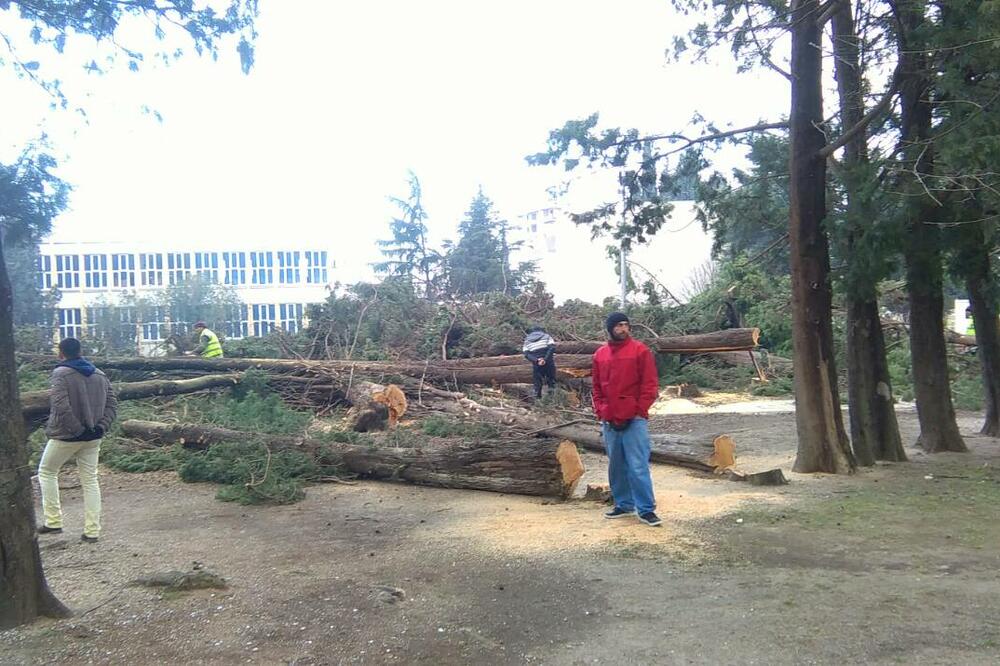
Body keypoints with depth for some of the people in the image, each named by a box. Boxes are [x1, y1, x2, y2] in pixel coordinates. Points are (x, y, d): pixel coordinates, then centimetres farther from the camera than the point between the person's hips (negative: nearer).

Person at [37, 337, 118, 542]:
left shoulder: (61, 374, -13)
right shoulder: (99, 375, 6)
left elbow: (61, 407, -22)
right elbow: (112, 404, 4)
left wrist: (77, 429, -16)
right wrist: (101, 427, -3)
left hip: (66, 436, -5)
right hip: (93, 437, 5)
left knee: (47, 471, 17)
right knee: (90, 480, 10)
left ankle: (53, 521, 14)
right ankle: (92, 531, 9)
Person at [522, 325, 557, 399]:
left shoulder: (527, 340, 14)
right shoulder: (546, 336, 11)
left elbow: (526, 354, -2)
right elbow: (552, 348, -7)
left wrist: (536, 360, -12)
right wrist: (545, 359, -15)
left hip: (536, 365, 1)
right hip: (549, 362, -1)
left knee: (537, 384, 11)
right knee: (551, 382, 11)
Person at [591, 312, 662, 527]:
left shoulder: (640, 350, -3)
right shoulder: (600, 354, 9)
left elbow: (650, 385, -5)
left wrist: (639, 411, -10)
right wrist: (601, 412, 3)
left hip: (634, 419, -5)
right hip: (609, 421, 5)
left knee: (638, 465, -7)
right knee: (616, 466, 12)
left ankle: (646, 509, -1)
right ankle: (623, 504, 23)